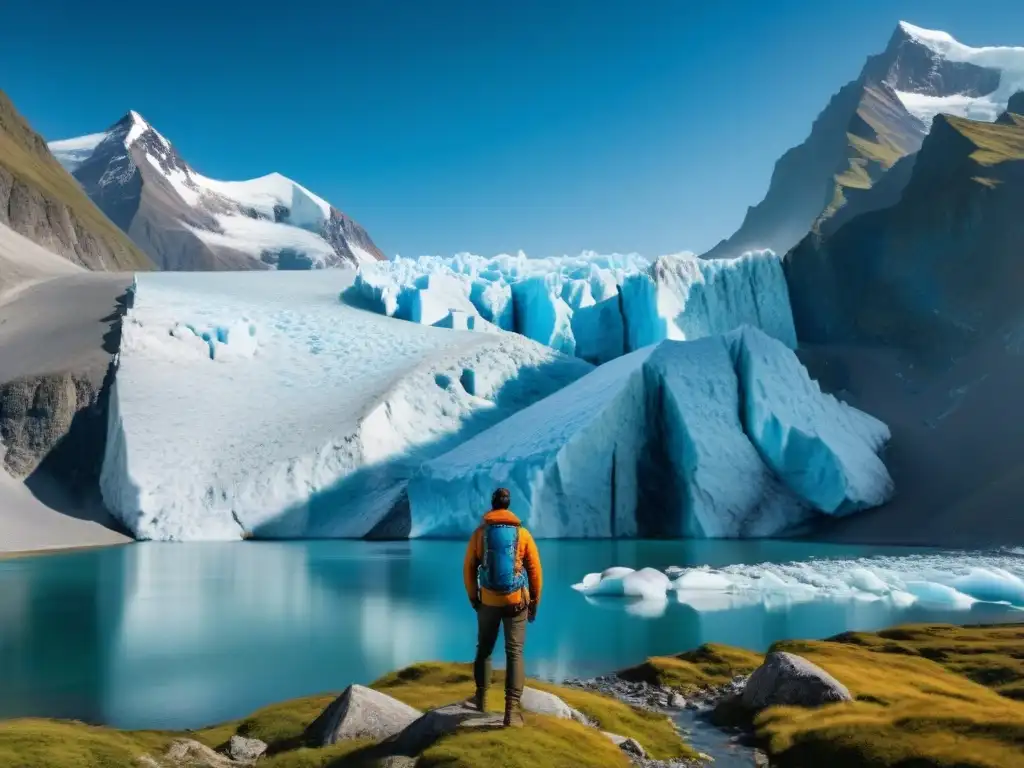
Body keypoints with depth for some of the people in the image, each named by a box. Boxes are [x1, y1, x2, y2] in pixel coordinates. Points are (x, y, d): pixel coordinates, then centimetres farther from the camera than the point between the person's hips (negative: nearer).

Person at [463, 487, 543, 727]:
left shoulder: (480, 533, -2)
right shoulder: (523, 533, -3)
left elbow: (469, 568, -1)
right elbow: (535, 571, -2)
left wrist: (472, 597, 12)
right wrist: (535, 603, 8)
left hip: (488, 601, 1)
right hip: (516, 601, -1)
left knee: (484, 648, 19)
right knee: (514, 653, -1)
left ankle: (482, 698, 33)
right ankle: (512, 709, -10)